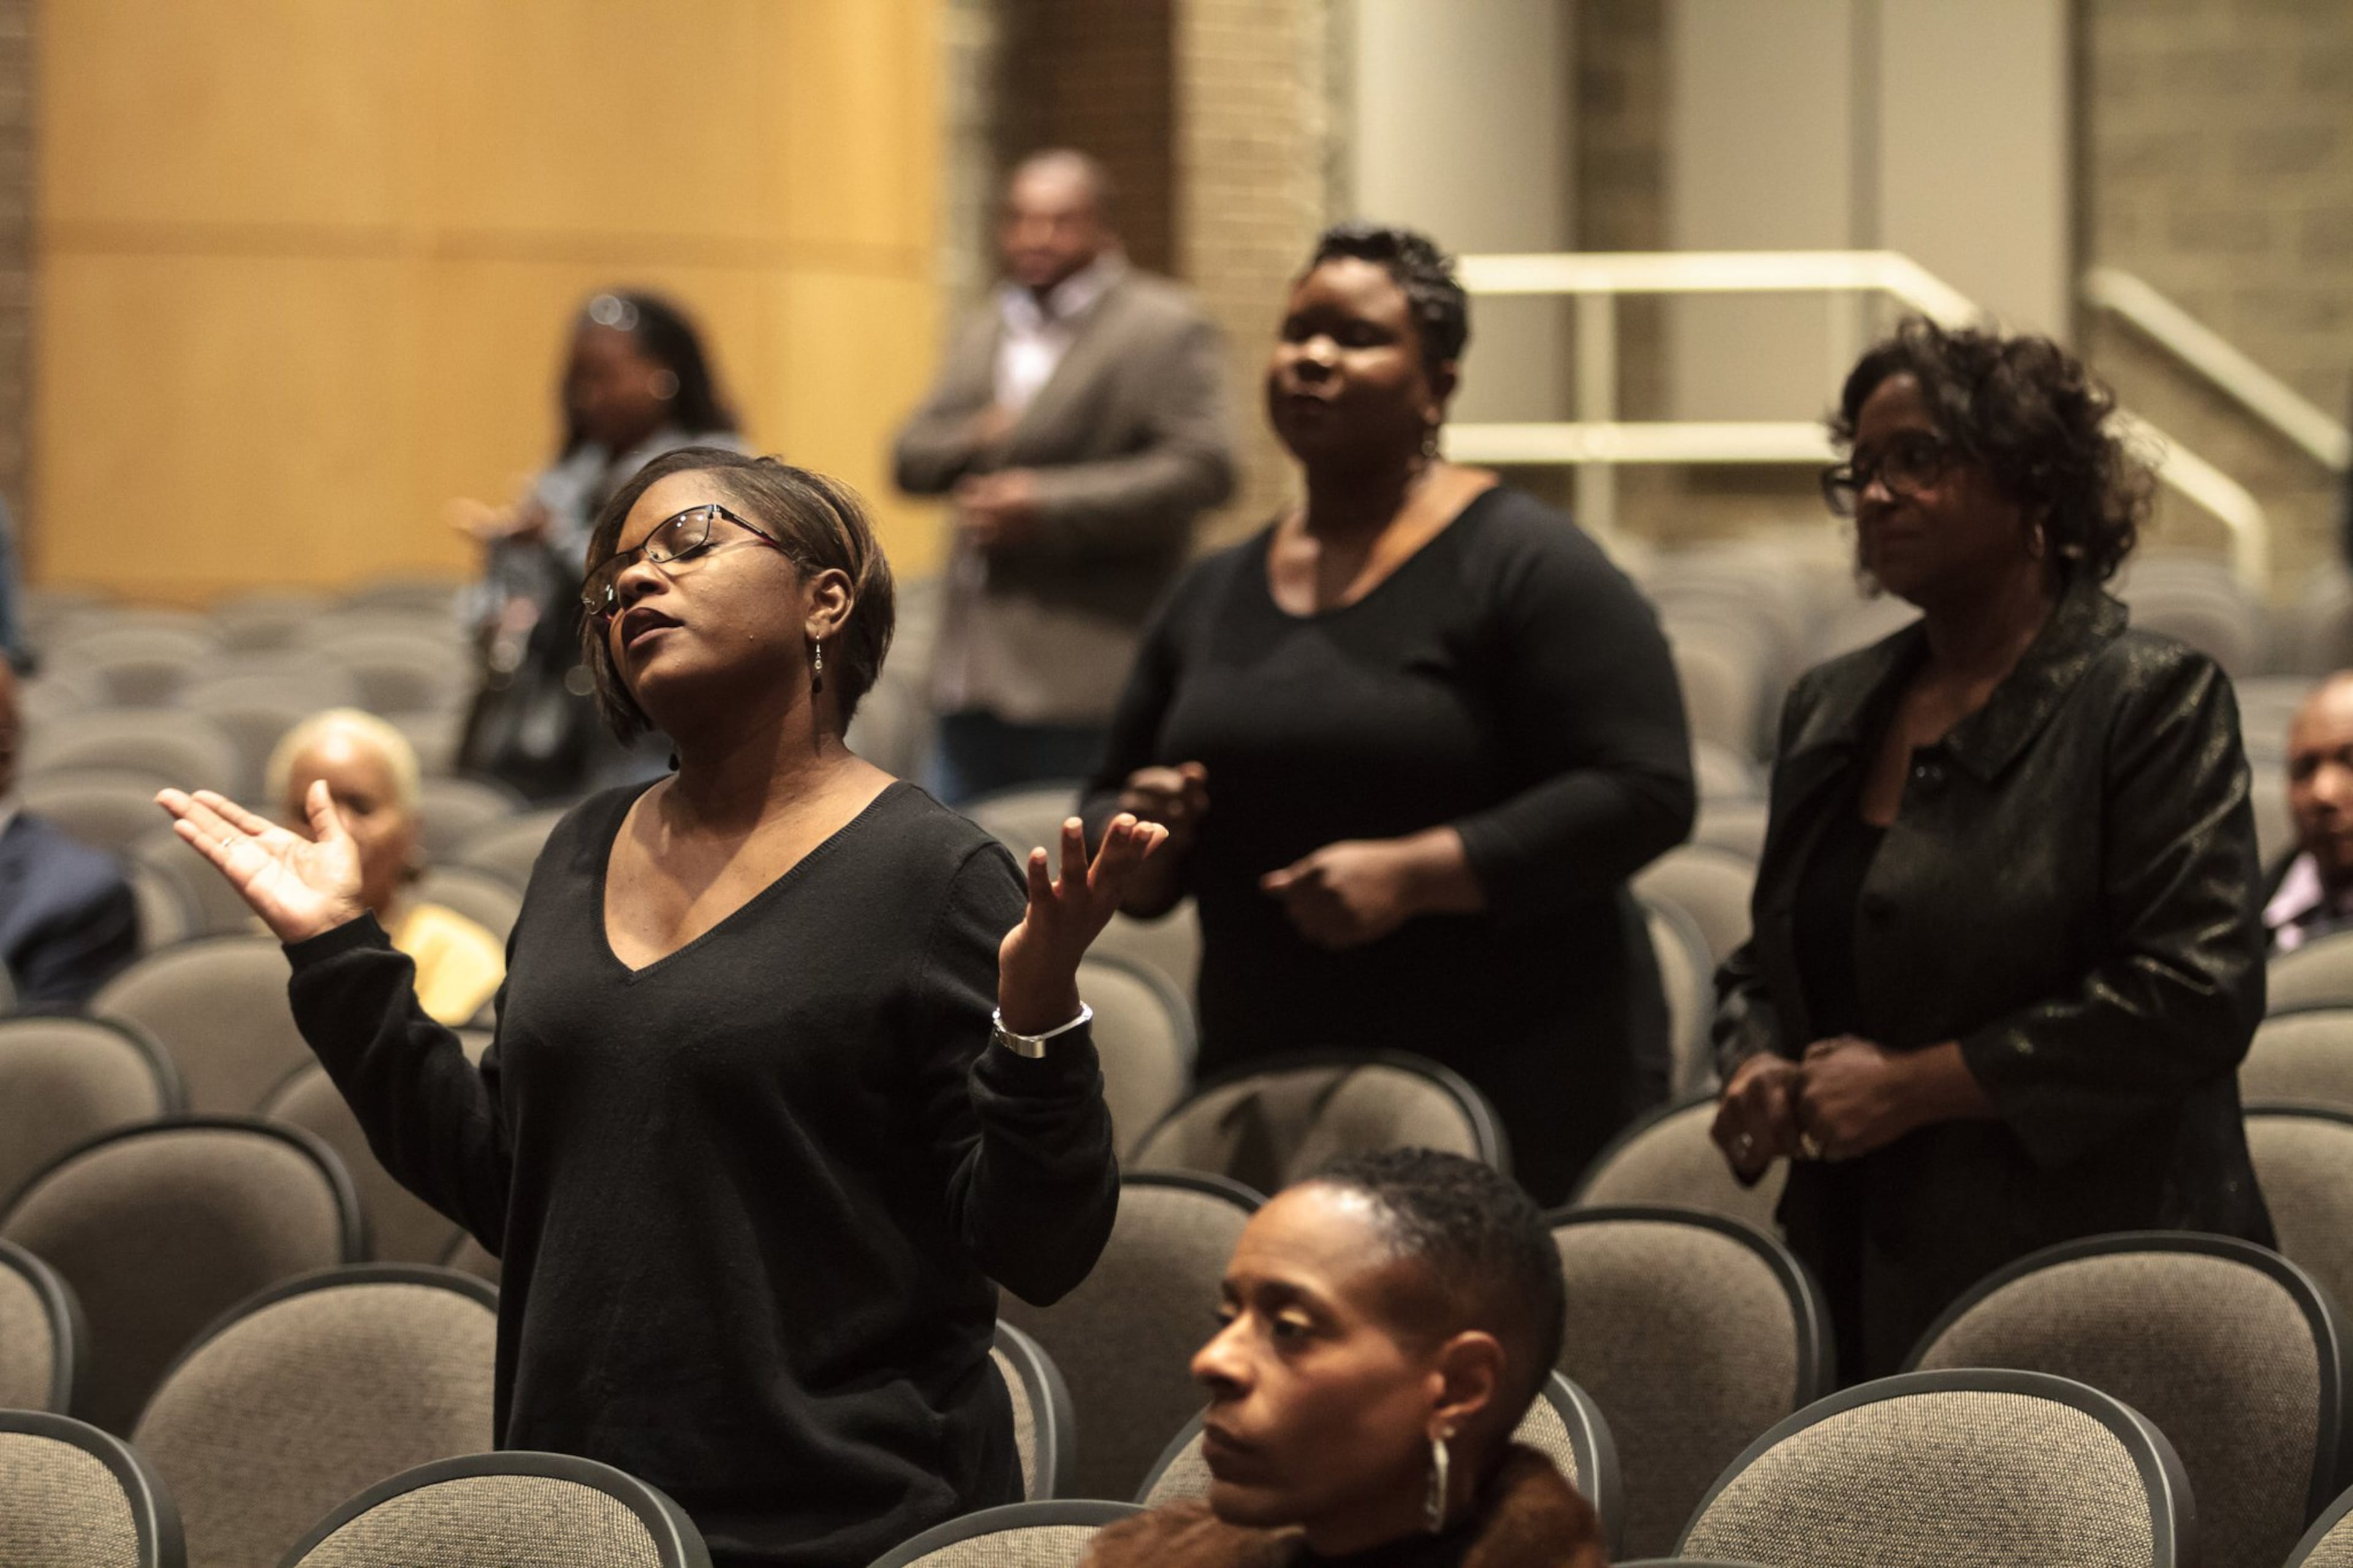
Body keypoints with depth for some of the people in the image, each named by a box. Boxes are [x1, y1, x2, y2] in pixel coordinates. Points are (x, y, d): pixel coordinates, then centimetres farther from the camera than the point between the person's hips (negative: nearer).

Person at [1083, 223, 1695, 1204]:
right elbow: (1107, 811, 23)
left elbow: (1644, 795, -13)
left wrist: (1413, 873, -19)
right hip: (1260, 1086, 5)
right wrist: (1138, 838, -2)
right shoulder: (1212, 597, 15)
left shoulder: (1523, 565, -4)